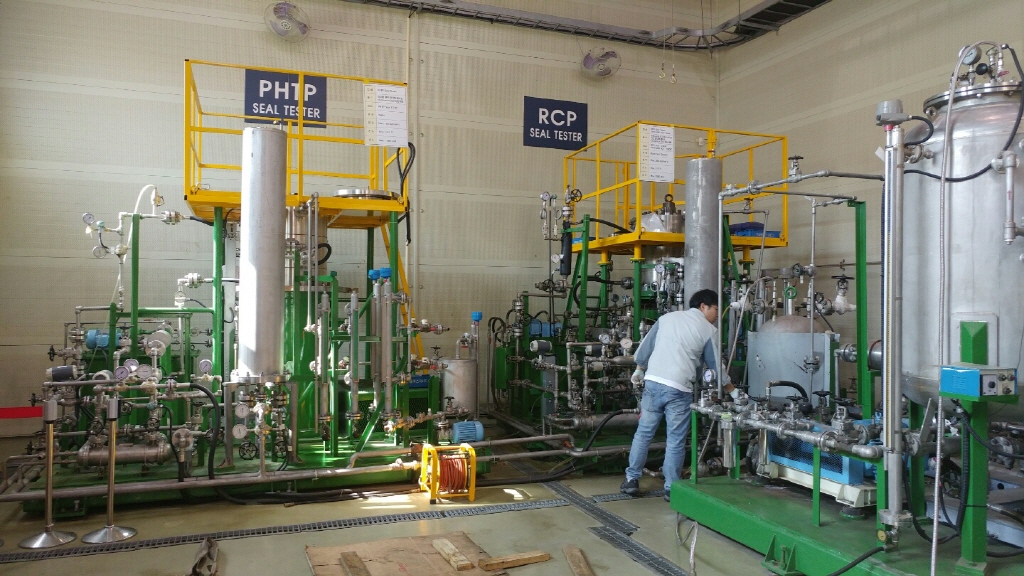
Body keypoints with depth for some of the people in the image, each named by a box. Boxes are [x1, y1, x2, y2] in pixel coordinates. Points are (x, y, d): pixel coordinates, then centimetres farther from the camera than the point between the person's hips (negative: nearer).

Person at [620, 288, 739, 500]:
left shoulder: (667, 317, 14)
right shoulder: (709, 330, 3)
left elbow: (645, 346, 15)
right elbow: (716, 365, 8)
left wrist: (639, 370, 28)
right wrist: (733, 391, 19)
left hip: (652, 382, 4)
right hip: (679, 389, -4)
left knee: (643, 433, 12)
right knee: (675, 441, 6)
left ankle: (632, 480, 16)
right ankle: (671, 488, 12)